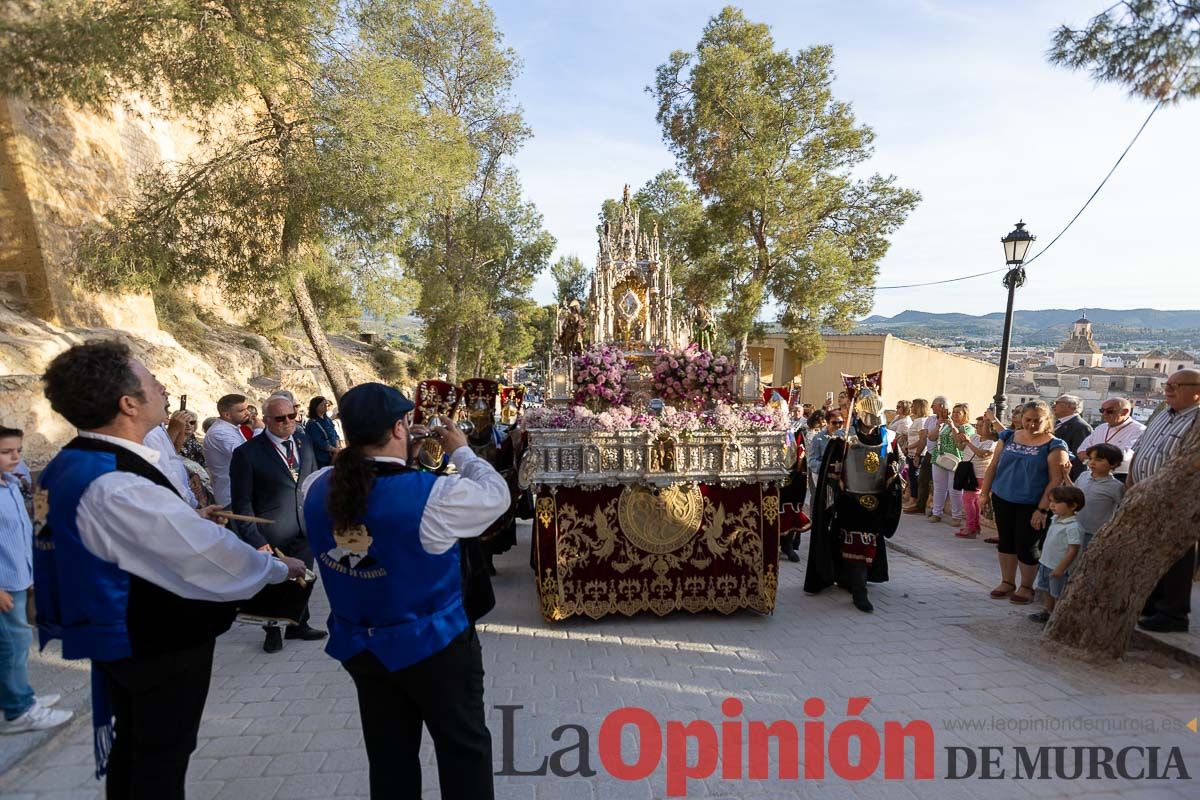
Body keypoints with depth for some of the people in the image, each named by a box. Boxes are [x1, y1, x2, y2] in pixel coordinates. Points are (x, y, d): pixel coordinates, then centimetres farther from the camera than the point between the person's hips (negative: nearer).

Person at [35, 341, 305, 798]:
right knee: (162, 757, 11)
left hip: (124, 638, 9)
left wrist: (188, 519, 13)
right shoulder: (116, 487, -32)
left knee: (133, 749, 25)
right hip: (163, 644, -9)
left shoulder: (73, 465, -1)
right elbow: (207, 554, -28)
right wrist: (279, 568, -14)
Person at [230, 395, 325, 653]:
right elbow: (241, 503, -11)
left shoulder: (303, 442, 2)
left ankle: (298, 625, 40)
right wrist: (255, 540, -14)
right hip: (271, 536, -4)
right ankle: (272, 631, 38)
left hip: (305, 531, 4)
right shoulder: (247, 453, -13)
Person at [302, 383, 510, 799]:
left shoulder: (318, 490, -10)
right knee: (464, 749, 15)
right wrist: (462, 451, 1)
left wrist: (398, 453, 5)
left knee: (388, 755, 22)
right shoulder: (431, 495, -26)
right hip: (433, 643, -5)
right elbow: (496, 494, -12)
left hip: (360, 646, 6)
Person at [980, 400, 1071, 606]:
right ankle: (1007, 582, 28)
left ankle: (1026, 587, 23)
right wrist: (985, 493, 7)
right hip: (1003, 499, 4)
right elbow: (993, 466, 9)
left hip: (1031, 505, -4)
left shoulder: (1054, 446, -9)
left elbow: (1056, 480, -11)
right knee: (1005, 541, 13)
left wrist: (1042, 509, -15)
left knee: (1026, 546, 4)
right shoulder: (1008, 437, 5)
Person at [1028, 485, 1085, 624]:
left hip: (1059, 568, -9)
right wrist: (1043, 557, 20)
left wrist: (1060, 568, -24)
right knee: (1048, 590, 23)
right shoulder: (1055, 519, 3)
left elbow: (1073, 551, -25)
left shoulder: (1073, 527, -25)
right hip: (1046, 563, 9)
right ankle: (1048, 611, 39)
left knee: (1058, 594, 6)